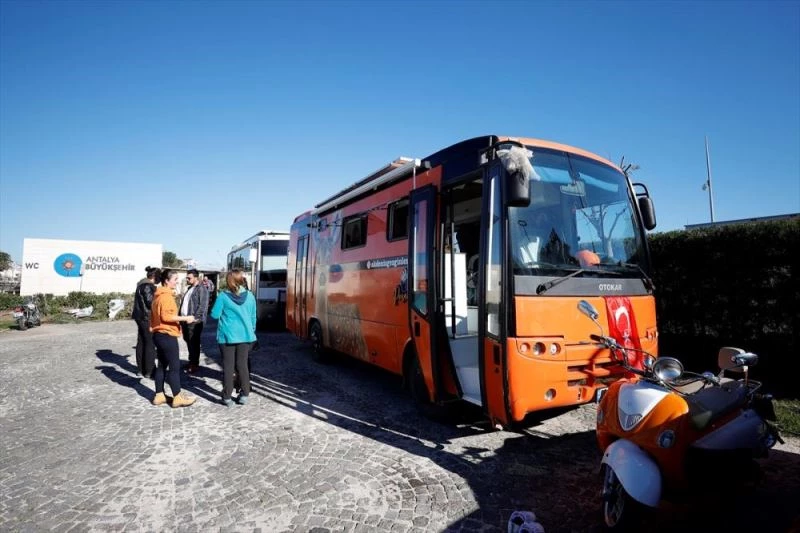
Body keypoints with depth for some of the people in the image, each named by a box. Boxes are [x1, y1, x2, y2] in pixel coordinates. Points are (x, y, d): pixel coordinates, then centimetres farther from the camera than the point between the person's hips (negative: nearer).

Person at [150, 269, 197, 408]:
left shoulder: (158, 295, 15)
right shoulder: (166, 296, -17)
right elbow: (166, 316, -26)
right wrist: (185, 318, -21)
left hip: (159, 334, 10)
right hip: (167, 335, -10)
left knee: (162, 365, 15)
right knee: (174, 366, -4)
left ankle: (159, 396, 20)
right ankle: (178, 398, 1)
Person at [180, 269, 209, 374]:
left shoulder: (201, 289, -11)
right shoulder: (190, 289, 19)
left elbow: (203, 305, -18)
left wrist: (195, 317, -21)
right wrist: (181, 316, 16)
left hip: (194, 321, -9)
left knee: (194, 342, -2)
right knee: (188, 341, 16)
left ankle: (194, 364, 7)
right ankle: (191, 361, 28)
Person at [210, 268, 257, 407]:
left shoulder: (223, 296, -8)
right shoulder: (250, 296, 1)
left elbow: (215, 315, -3)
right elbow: (253, 316, 9)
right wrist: (252, 330, 23)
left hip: (227, 335, -2)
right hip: (245, 335, 3)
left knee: (228, 366, 4)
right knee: (242, 365, 9)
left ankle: (227, 397, 9)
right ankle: (244, 395, 12)